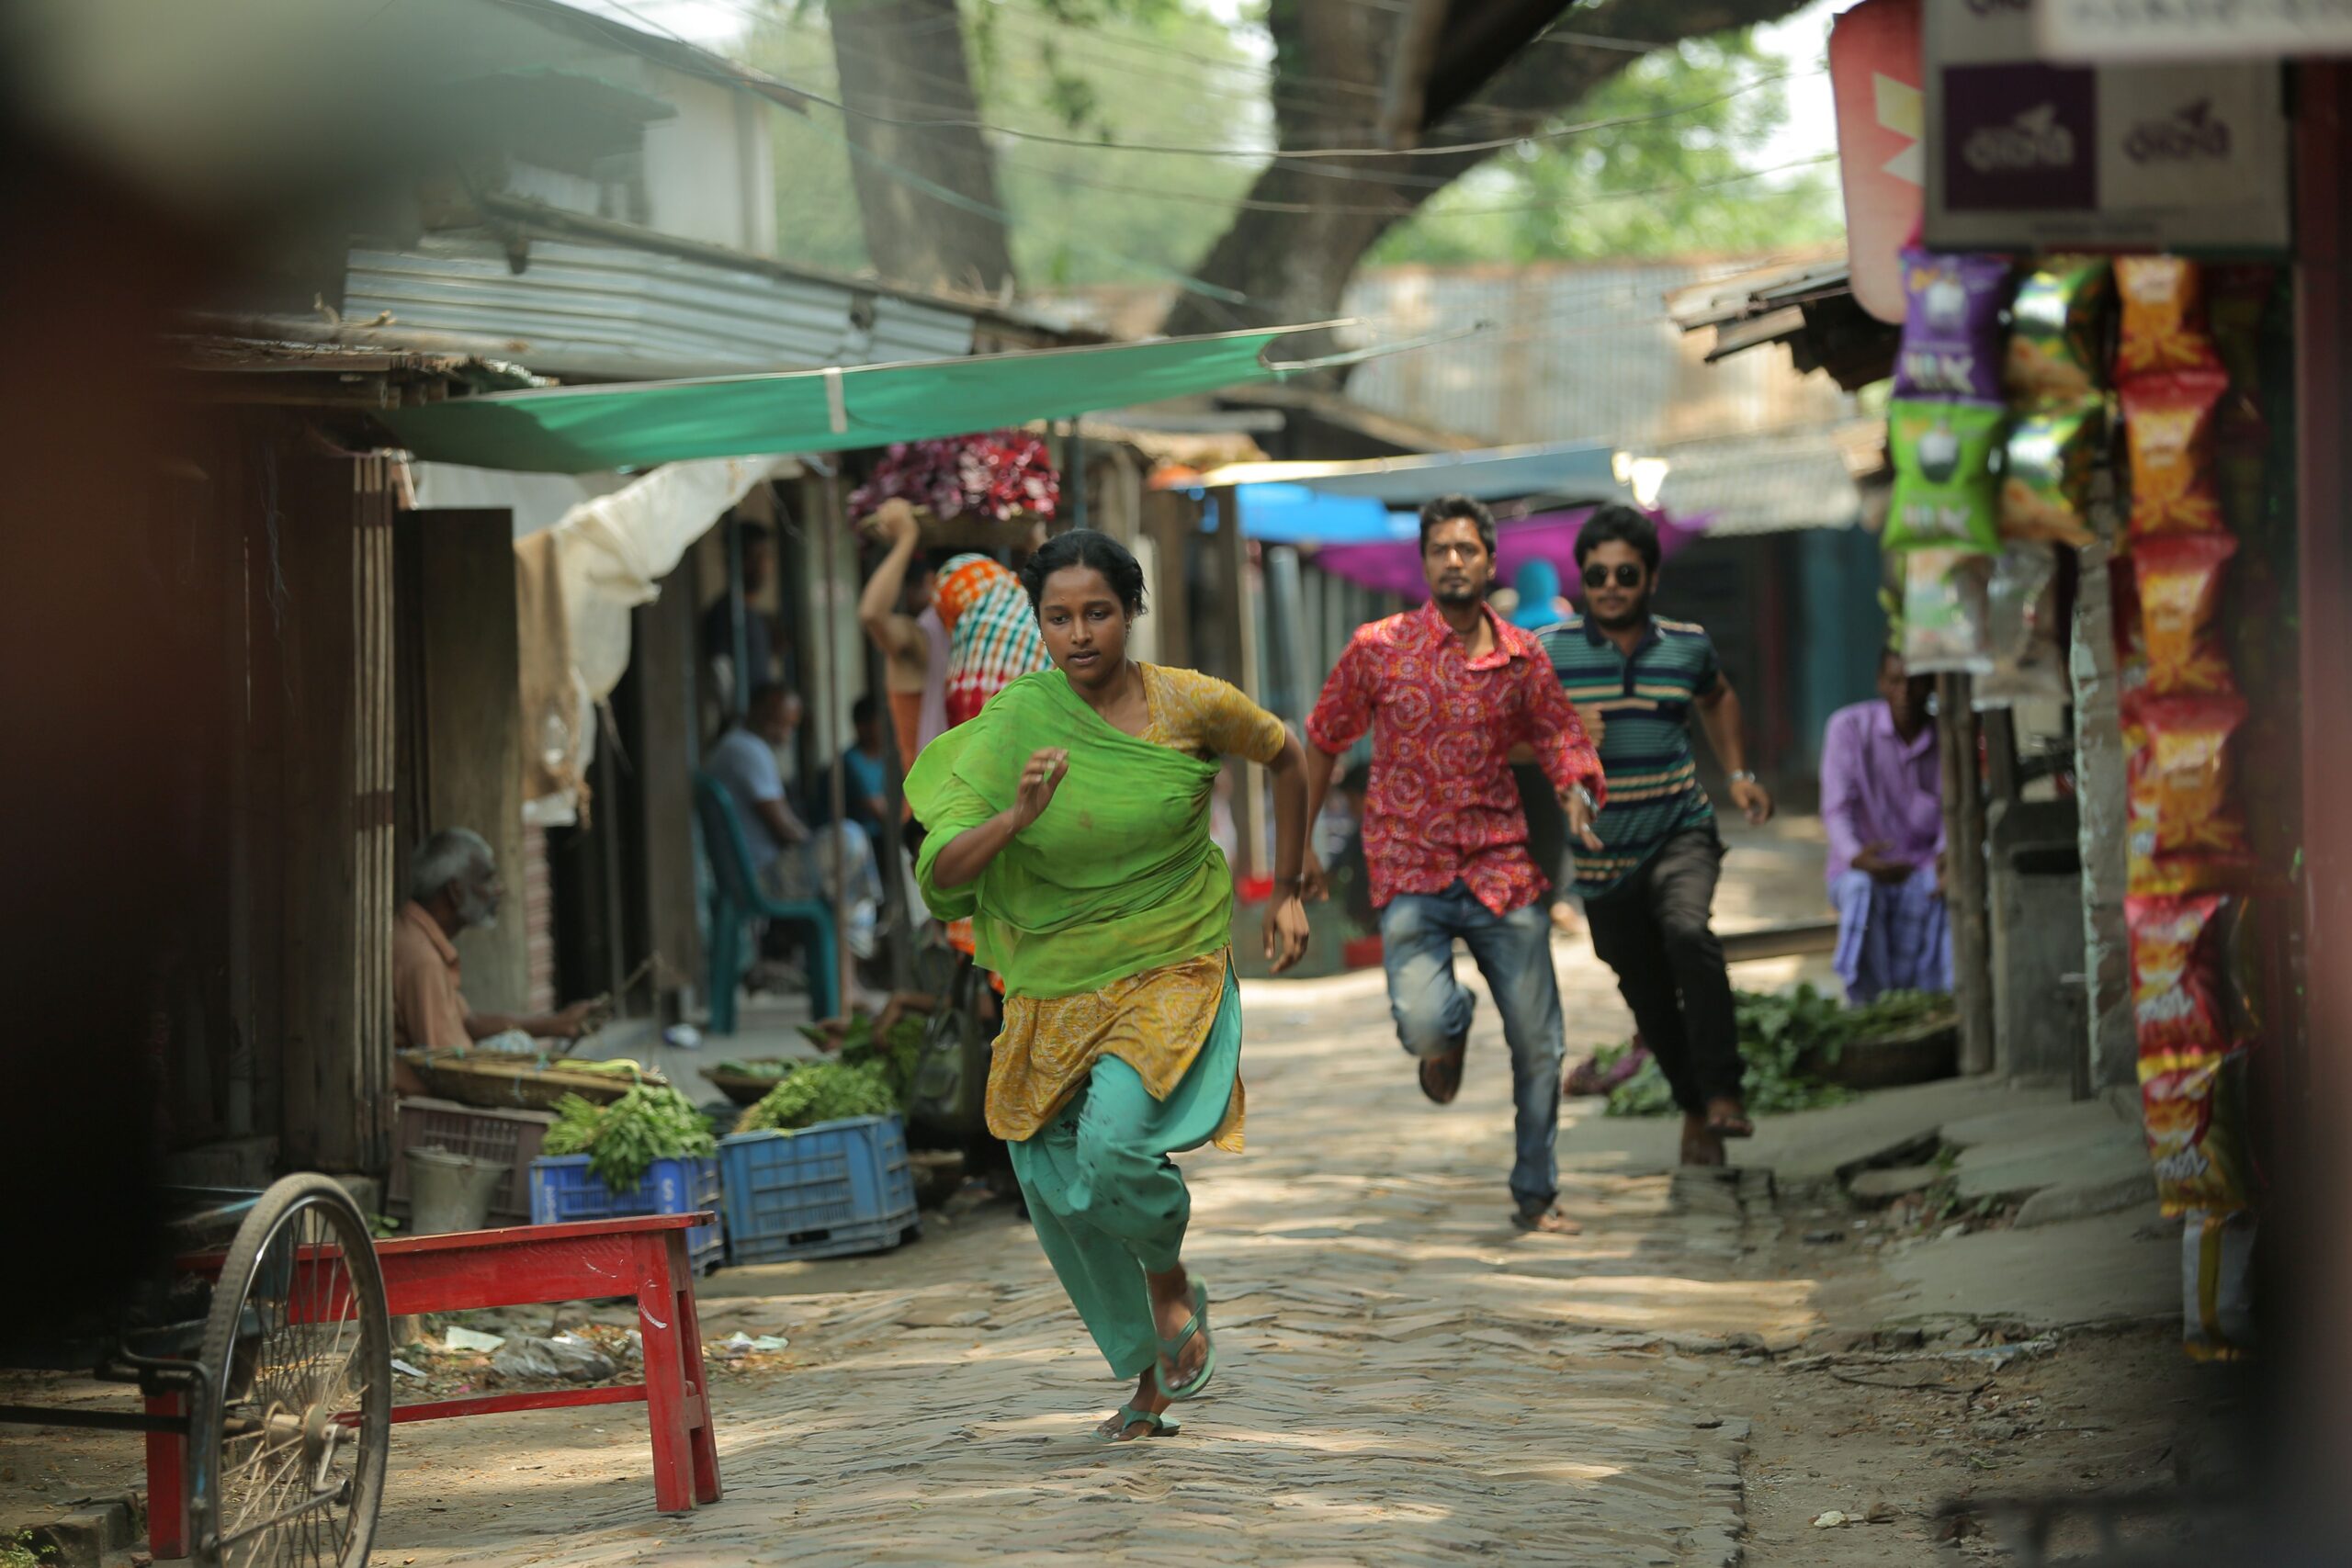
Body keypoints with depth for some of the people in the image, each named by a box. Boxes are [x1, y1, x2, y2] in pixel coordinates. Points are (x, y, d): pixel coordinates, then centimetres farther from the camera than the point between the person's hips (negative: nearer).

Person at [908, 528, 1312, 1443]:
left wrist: (1288, 893, 13)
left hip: (1174, 972, -3)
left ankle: (1173, 1286, 4)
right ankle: (1149, 1379, 27)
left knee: (1114, 1143, -27)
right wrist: (1015, 817, -31)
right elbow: (940, 875, -14)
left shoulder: (1189, 706, -9)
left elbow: (1285, 757, 12)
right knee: (1058, 1196, 6)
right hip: (1055, 986, 3)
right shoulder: (1012, 727, -8)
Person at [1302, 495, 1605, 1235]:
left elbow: (1561, 737, 9)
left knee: (1539, 1044, 2)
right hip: (1410, 870, -2)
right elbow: (1323, 741, 8)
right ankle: (1449, 1036, 18)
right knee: (1423, 1025, -22)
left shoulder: (1521, 658, 2)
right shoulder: (1378, 648, -3)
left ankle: (1536, 1194, 20)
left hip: (1501, 869, 2)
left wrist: (1578, 791, -15)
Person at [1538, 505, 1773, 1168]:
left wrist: (1737, 775, 13)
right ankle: (1695, 1109, 33)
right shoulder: (1549, 653, -7)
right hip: (1603, 857, 1)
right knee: (1649, 997, 10)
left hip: (1681, 833, -1)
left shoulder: (1686, 645, 2)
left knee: (1689, 931, -30)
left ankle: (1723, 1092, -25)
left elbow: (1717, 699, 24)